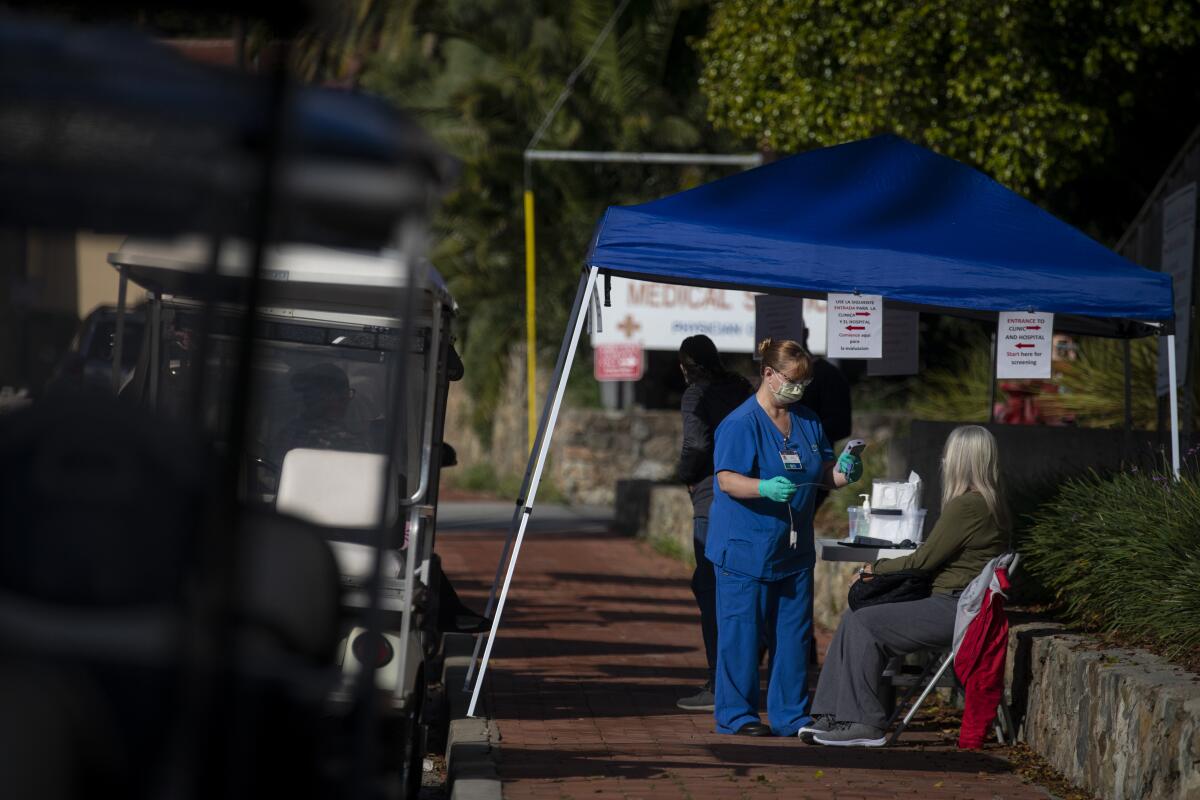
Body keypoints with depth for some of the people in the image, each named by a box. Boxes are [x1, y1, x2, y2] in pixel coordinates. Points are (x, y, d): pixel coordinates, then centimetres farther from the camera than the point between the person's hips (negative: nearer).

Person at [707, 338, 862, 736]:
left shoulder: (808, 421, 12)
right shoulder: (741, 423, -11)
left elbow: (824, 473, 18)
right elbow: (728, 480, -18)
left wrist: (842, 471, -5)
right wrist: (766, 488, -36)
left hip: (794, 549, 7)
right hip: (745, 549, -7)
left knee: (793, 633, 8)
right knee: (741, 633, -4)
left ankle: (790, 715, 15)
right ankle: (736, 715, 5)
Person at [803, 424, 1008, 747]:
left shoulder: (967, 506, -16)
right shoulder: (987, 504, 16)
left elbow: (923, 559, -13)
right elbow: (935, 558, 18)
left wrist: (878, 568, 3)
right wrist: (886, 570, 9)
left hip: (954, 610, -10)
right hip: (952, 604, 10)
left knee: (863, 624, -13)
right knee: (854, 619, 6)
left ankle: (866, 725, -11)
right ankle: (833, 717, 1)